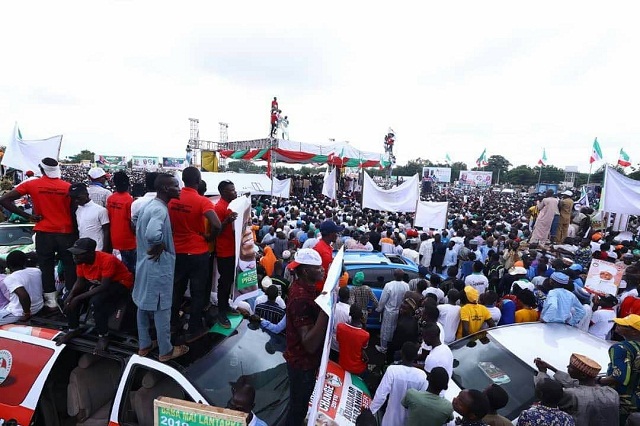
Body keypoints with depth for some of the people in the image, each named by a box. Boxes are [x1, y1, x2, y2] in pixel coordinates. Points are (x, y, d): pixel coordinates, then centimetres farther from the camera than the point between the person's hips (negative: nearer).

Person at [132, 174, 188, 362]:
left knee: (144, 305, 19)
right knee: (161, 309, 4)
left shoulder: (148, 205, 8)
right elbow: (152, 234, -40)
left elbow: (140, 229, 20)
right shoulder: (160, 209, -23)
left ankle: (144, 345, 35)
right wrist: (161, 245, -21)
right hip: (158, 266, -10)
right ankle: (166, 351, 19)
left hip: (144, 262, 10)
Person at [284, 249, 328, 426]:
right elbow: (310, 345, -38)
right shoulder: (301, 299, -33)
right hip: (303, 363, -9)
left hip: (302, 359, 9)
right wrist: (325, 308, -46)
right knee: (299, 406, 16)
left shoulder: (301, 286, -2)